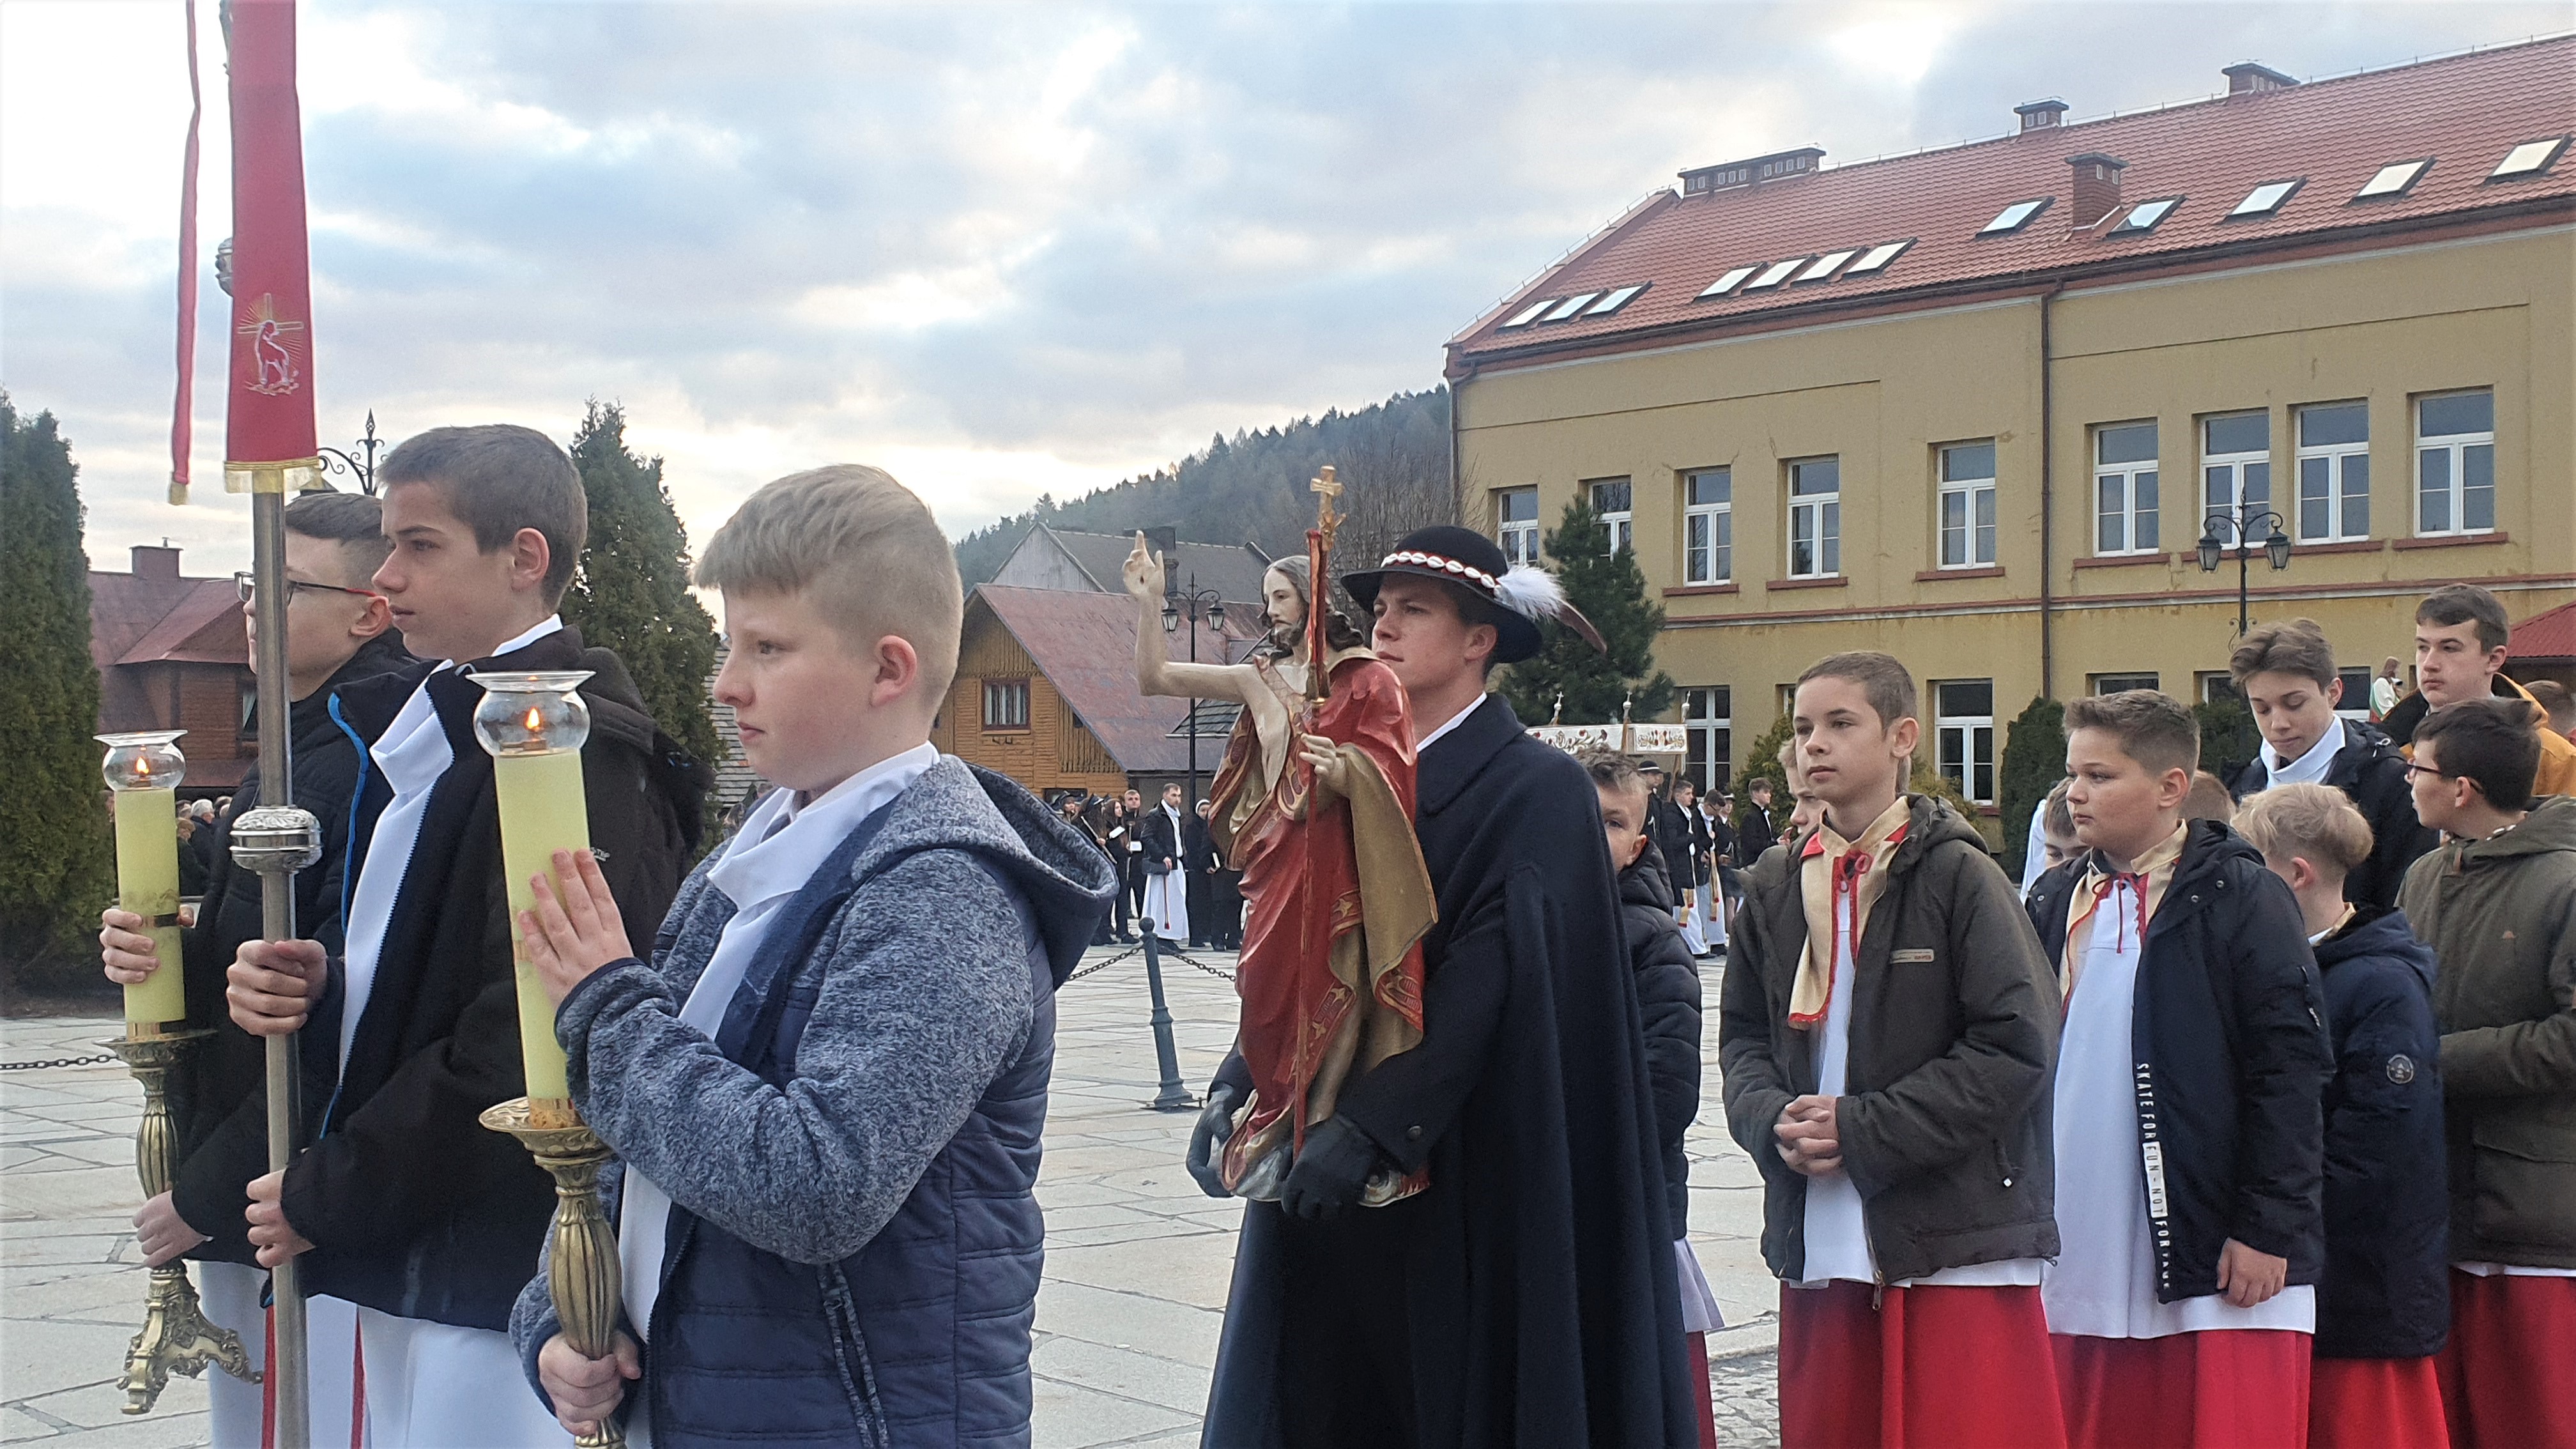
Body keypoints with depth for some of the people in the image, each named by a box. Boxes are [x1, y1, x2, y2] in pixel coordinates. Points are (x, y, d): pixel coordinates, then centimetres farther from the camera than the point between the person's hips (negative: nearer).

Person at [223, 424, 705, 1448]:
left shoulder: (578, 755, -17)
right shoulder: (423, 728, 14)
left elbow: (518, 1043, -22)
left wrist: (327, 1196, -13)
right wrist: (311, 981, 0)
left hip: (503, 1278, -9)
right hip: (406, 1256, 9)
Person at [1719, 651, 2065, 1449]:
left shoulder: (1959, 876, -6)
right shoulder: (1777, 895, 10)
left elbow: (2017, 1047, -11)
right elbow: (1743, 1035, 15)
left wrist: (1863, 1130, -13)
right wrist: (1773, 1120, -7)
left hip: (1956, 1246, -5)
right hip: (1820, 1244, 5)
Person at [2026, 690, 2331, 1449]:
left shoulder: (2239, 898, -5)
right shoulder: (2058, 901, 11)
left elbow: (2290, 1069, -9)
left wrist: (2268, 1226, -13)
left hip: (2220, 1267, -5)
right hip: (2082, 1263, 6)